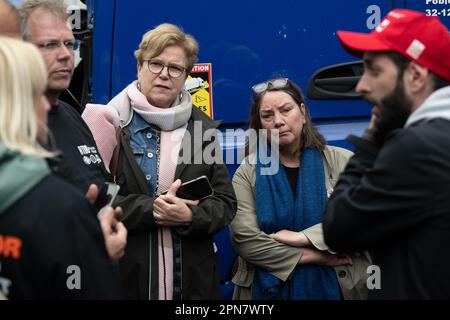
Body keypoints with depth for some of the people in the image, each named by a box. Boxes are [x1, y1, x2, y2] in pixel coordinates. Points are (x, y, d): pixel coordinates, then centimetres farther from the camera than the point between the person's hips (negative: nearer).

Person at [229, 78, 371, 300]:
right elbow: (245, 238, -13)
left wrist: (302, 237, -20)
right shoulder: (248, 172, -2)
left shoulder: (342, 162, -2)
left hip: (337, 286, 0)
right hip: (268, 289, 0)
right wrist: (315, 257, -16)